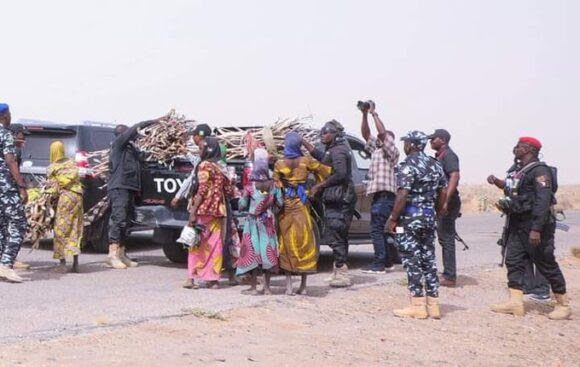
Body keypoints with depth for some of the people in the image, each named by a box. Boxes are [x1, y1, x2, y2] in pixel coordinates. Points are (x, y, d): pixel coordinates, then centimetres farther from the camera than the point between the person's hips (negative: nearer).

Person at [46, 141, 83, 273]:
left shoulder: (51, 168, 0)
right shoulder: (71, 163, 12)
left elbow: (53, 189, -2)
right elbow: (77, 179, 11)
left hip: (64, 197, -4)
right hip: (77, 196, 4)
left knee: (61, 230, 4)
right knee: (75, 230, 8)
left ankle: (63, 263, -2)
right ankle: (75, 263, 5)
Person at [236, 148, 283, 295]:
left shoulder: (250, 187, -11)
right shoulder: (274, 185, -4)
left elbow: (242, 206, -8)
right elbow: (280, 203, -2)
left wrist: (242, 199, 12)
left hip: (253, 222, -3)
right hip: (268, 222, 3)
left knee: (253, 252, 3)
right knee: (267, 252, 8)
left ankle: (254, 287, 4)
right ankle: (267, 287, 11)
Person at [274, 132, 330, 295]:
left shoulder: (279, 164, -5)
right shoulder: (306, 161, -4)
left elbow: (276, 186, -3)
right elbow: (326, 171, 4)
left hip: (286, 206, 0)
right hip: (302, 205, 0)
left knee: (287, 244, 6)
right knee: (304, 243, 6)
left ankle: (289, 286, 3)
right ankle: (303, 286, 7)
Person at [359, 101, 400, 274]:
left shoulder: (391, 152, -4)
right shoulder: (376, 150, 20)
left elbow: (383, 132, -18)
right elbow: (366, 134, 17)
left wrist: (374, 113, -13)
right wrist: (365, 115, 7)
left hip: (385, 195, -9)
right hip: (379, 194, 9)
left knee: (377, 229, -12)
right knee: (380, 229, 11)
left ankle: (379, 264, -12)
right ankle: (386, 261, 17)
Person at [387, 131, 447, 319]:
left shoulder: (408, 165, -13)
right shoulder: (435, 165, 11)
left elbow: (402, 195, -20)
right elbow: (443, 193, 13)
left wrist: (393, 219, -14)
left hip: (410, 218, -8)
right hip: (429, 217, 8)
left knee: (412, 261, -2)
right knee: (428, 260, 11)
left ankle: (418, 305, 0)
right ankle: (433, 305, 14)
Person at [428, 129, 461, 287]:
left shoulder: (448, 155, -11)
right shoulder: (439, 156, 19)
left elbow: (454, 176, -25)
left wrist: (446, 201, -31)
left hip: (447, 203, -10)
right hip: (441, 202, 10)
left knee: (447, 239, -8)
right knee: (444, 238, 13)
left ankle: (450, 277, -5)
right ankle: (448, 274, 20)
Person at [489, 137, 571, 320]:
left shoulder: (539, 170, -15)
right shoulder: (520, 171, 13)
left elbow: (543, 200, -24)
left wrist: (536, 229, -29)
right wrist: (506, 205, 7)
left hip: (535, 225, -9)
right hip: (517, 225, 9)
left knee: (547, 265, 0)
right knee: (513, 262, 4)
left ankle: (563, 305, 12)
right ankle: (515, 303, 5)